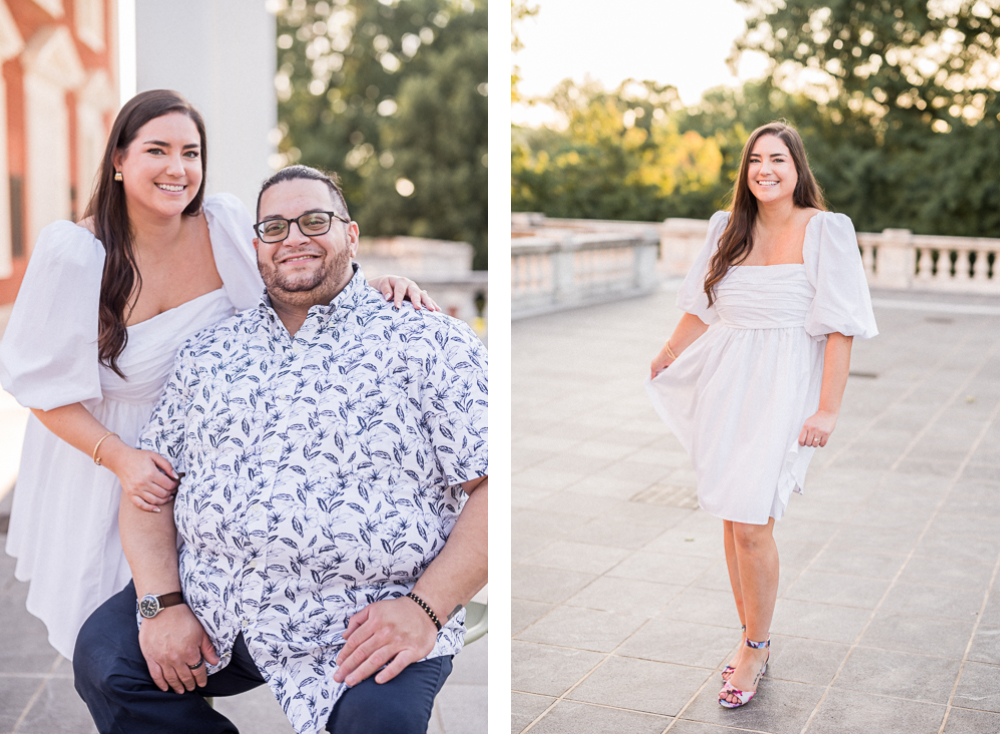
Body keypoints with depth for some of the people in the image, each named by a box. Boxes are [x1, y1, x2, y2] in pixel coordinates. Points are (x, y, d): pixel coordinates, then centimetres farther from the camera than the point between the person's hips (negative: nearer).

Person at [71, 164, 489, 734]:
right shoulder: (209, 354, 17)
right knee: (103, 657, -16)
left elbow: (494, 487, -4)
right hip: (208, 606, 4)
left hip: (364, 624, -4)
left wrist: (425, 607, -15)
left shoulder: (432, 343, 2)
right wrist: (161, 603, -3)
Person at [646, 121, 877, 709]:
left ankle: (755, 649, 8)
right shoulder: (728, 229, 10)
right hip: (725, 384, 5)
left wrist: (828, 409, -14)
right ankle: (754, 637, 21)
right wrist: (665, 359, 31)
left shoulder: (825, 230, -5)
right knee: (732, 518, 7)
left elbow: (840, 328, -9)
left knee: (752, 523, -10)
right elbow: (701, 308, 22)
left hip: (783, 389, -5)